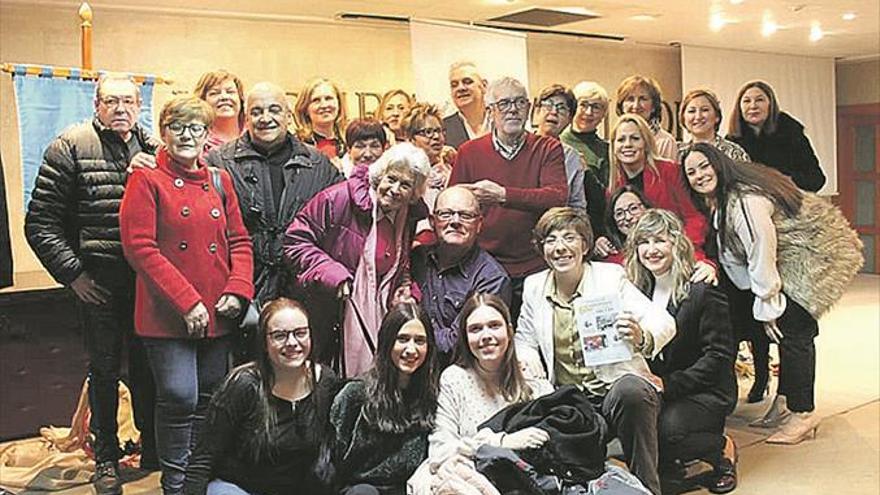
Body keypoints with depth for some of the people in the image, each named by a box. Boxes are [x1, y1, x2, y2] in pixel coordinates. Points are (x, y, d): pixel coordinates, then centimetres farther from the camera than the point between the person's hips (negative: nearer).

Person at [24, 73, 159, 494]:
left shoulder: (154, 150, 6)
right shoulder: (71, 147, -4)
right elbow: (41, 223, -5)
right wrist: (72, 273, -9)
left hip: (148, 280, 2)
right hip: (98, 281, -2)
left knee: (147, 364, 12)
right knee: (104, 368, 9)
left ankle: (152, 444, 29)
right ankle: (106, 456, 24)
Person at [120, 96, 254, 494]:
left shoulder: (220, 181, 12)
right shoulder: (147, 180, -3)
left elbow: (239, 241, 13)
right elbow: (139, 247, -12)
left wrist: (237, 290, -4)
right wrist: (186, 301, -16)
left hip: (217, 313, 5)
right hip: (168, 313, -5)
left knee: (209, 398, 11)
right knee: (179, 397, -8)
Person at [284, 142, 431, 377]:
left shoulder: (410, 217, 7)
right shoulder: (338, 199, -13)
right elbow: (295, 241, -11)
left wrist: (405, 283, 3)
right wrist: (333, 275, -20)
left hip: (378, 317, 5)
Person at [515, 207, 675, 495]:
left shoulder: (610, 276, -3)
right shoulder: (534, 287, 7)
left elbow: (664, 323, -11)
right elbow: (524, 338, 21)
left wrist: (642, 337, -35)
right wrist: (526, 357, -5)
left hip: (617, 387, -3)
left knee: (631, 391, -36)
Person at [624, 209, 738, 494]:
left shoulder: (703, 292, -11)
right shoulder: (640, 290, 9)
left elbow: (718, 355, -14)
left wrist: (669, 384, -20)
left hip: (705, 393, -5)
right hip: (654, 390, 5)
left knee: (666, 429, -34)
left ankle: (722, 449, -1)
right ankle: (670, 460, 6)